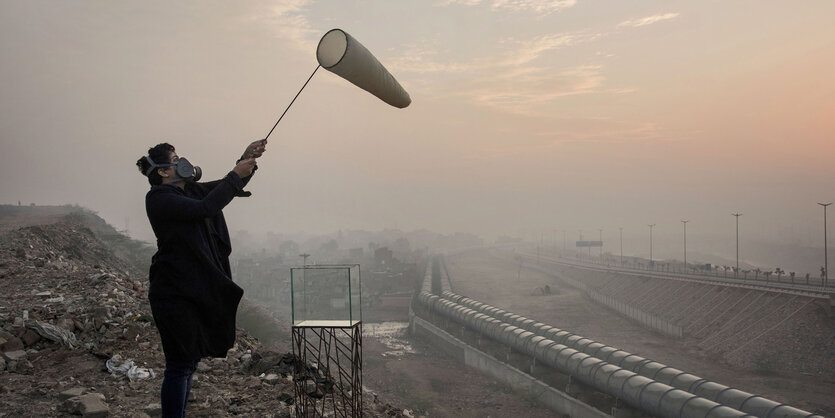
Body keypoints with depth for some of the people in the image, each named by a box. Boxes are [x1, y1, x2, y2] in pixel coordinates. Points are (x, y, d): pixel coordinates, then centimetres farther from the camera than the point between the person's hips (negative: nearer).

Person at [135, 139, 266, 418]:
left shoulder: (189, 192, 13)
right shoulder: (159, 198, -13)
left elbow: (228, 187, 17)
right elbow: (204, 209, -26)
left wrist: (247, 162, 0)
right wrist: (235, 175, -20)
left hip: (194, 291, 9)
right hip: (174, 293, -9)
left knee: (189, 362, 16)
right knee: (180, 365, -6)